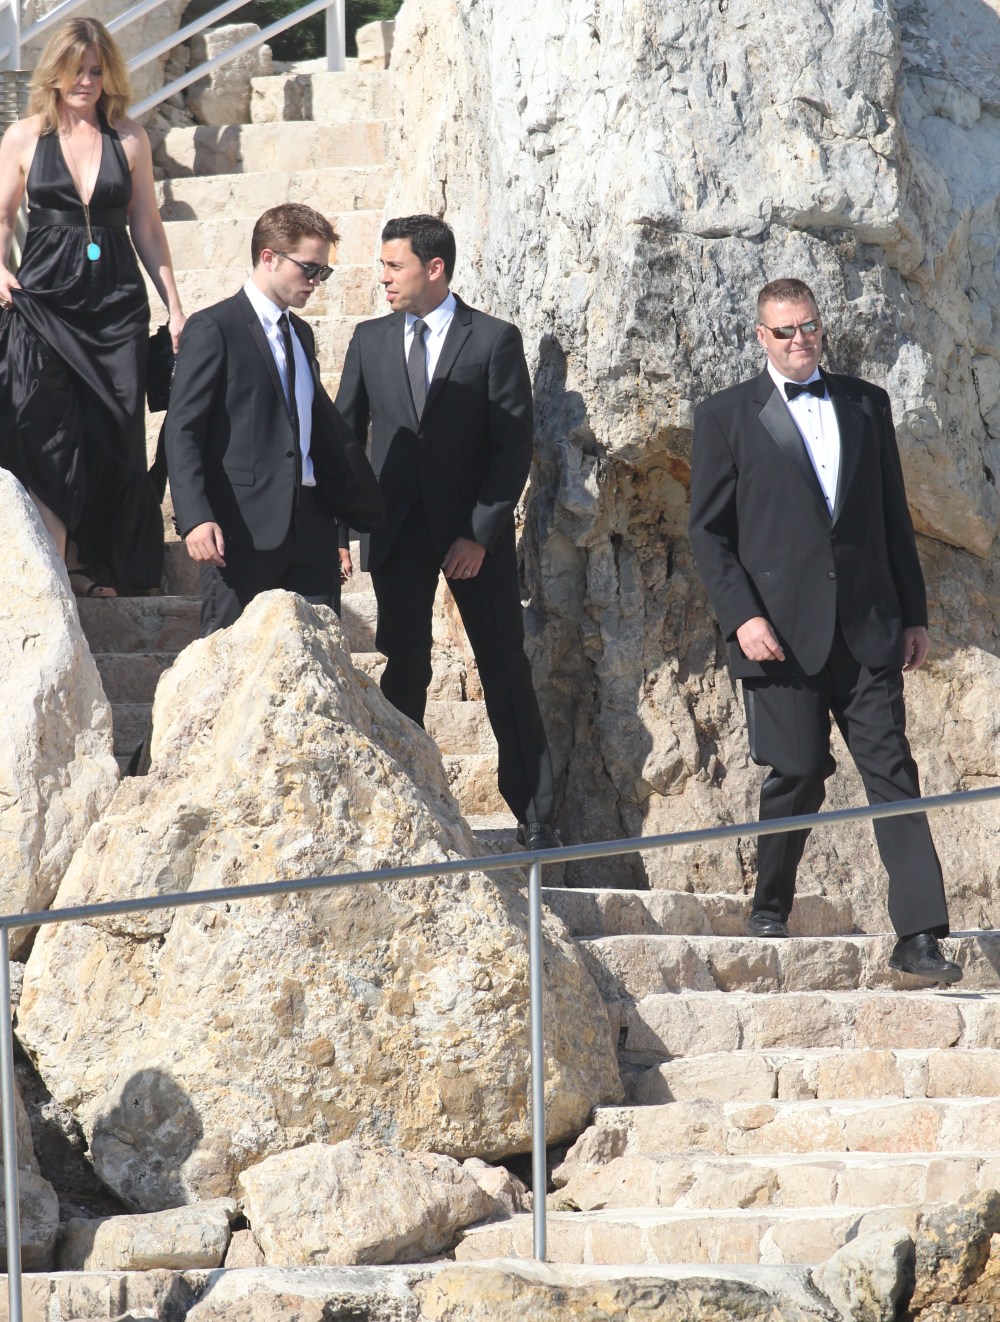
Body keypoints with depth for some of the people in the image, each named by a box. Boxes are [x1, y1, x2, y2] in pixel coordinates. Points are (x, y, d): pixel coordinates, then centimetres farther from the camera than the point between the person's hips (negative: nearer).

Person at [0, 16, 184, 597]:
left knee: (113, 436, 2)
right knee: (50, 439, -7)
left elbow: (146, 226, 10)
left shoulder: (129, 137, 7)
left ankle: (93, 564, 13)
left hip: (116, 304, 2)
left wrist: (175, 307, 7)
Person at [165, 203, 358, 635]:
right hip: (241, 529, -7)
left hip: (309, 525, 7)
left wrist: (335, 528, 20)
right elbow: (182, 432, -10)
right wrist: (196, 519, -21)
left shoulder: (300, 334, 21)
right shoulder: (213, 329, -3)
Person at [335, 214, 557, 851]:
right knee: (403, 671, 2)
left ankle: (536, 817, 7)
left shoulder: (495, 340, -3)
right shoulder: (370, 340, 9)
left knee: (505, 669, 2)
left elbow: (515, 445, -6)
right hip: (397, 530, 3)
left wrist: (480, 533, -12)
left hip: (476, 531, -3)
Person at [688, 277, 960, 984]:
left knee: (892, 770, -4)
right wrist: (742, 615, -9)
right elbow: (709, 531, 2)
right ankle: (770, 907, 19)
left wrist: (914, 612, 11)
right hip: (782, 629, -2)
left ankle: (919, 934, -7)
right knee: (799, 770, -3)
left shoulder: (866, 404, 14)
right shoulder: (727, 416, 5)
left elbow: (894, 516, 16)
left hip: (868, 626, 2)